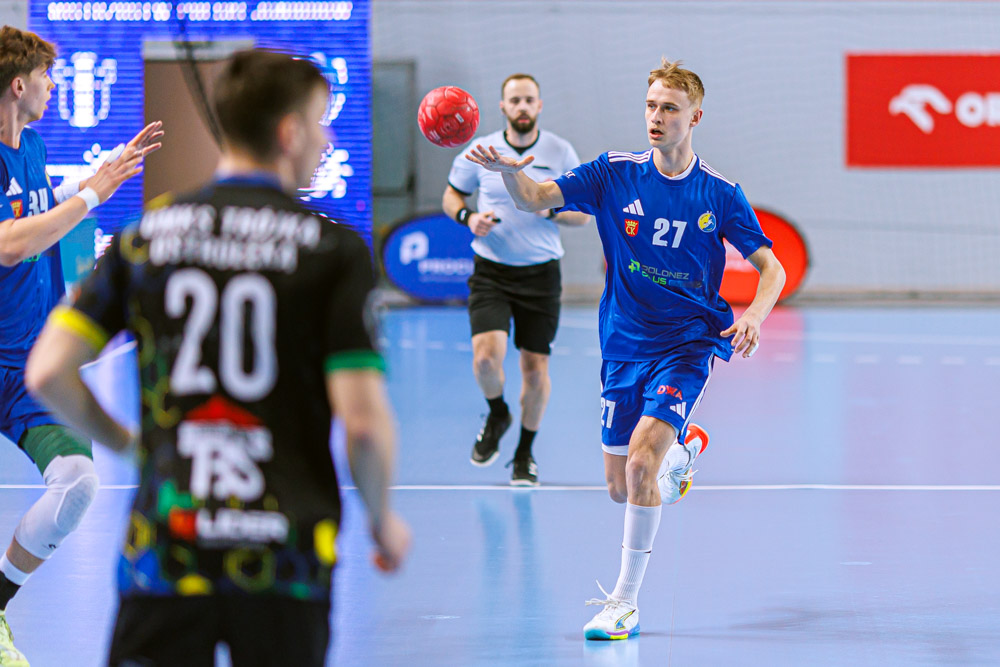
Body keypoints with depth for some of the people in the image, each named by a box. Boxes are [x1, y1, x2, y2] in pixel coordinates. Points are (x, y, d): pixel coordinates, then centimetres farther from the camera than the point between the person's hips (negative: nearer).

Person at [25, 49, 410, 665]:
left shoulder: (147, 235, 6)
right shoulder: (335, 250, -3)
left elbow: (48, 372, 1)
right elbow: (364, 421, -9)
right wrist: (383, 520, 9)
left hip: (165, 549, 2)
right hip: (286, 558, -2)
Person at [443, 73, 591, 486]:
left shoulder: (561, 153, -1)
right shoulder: (480, 151, -1)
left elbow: (583, 213, 3)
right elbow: (451, 196, 11)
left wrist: (550, 210, -17)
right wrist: (468, 217, -11)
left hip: (541, 274, 1)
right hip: (490, 271, 0)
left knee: (535, 366, 2)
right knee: (486, 356, -18)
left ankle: (525, 452, 23)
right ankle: (497, 415, 16)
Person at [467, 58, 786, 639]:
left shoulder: (720, 195, -6)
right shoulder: (615, 174, -3)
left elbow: (772, 268, -2)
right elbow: (536, 200, -11)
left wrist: (753, 316, -23)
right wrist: (510, 171, -35)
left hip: (687, 345, -3)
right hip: (625, 346, 3)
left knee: (640, 459, -24)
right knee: (621, 488, 10)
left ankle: (626, 603, -13)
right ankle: (683, 452, 47)